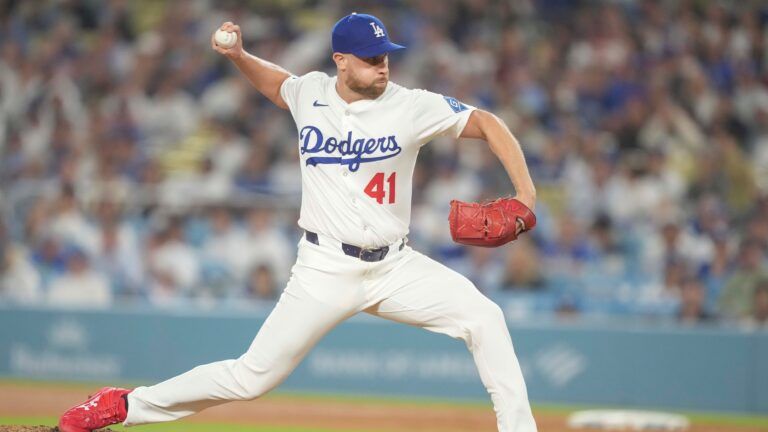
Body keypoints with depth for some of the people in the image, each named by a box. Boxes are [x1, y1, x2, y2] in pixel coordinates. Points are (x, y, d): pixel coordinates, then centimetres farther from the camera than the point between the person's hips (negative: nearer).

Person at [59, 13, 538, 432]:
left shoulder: (411, 106, -9)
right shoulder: (310, 92, -1)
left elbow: (488, 123, -5)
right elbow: (275, 83, 23)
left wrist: (526, 192, -17)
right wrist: (238, 55, 4)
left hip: (394, 267, 1)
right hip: (325, 269, -1)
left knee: (484, 318, -19)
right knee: (253, 377, -4)